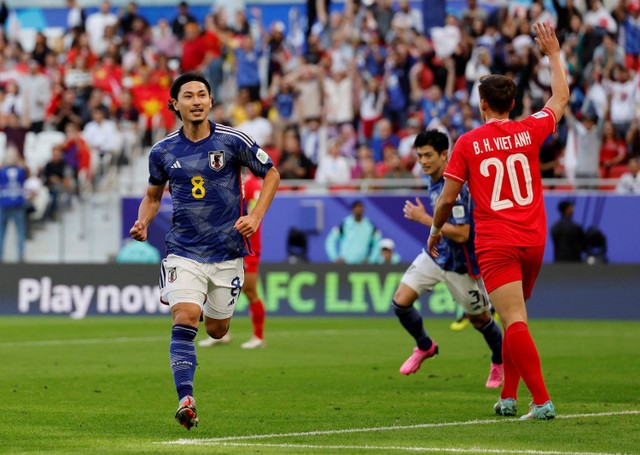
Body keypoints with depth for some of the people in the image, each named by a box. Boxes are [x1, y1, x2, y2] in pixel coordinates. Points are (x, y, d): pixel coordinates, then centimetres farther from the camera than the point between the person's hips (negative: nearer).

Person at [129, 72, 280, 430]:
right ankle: (186, 400, -19)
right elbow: (153, 195, 17)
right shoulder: (163, 152, 1)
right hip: (184, 250, 0)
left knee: (216, 331, 11)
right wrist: (143, 223, -3)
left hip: (227, 250, 0)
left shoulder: (232, 141, -6)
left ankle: (209, 304, 48)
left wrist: (255, 217, -7)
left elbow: (271, 174, 5)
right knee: (184, 321, -19)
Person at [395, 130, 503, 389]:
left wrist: (423, 218, -28)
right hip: (436, 254, 7)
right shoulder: (432, 178, -2)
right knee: (400, 301, -6)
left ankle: (500, 361, 39)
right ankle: (424, 347, 21)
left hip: (460, 264, -7)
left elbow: (461, 234, -32)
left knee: (479, 319, 11)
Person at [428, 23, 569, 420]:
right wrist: (554, 54, 32)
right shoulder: (529, 132, 2)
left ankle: (542, 401, -22)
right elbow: (561, 98, 20)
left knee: (515, 321, -11)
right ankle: (508, 398, 22)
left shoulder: (467, 143, -3)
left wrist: (436, 231, 18)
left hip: (495, 245, -4)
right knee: (515, 318, 20)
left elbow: (447, 199, 0)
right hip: (533, 240, 4)